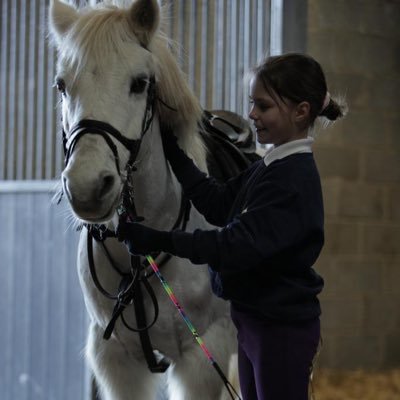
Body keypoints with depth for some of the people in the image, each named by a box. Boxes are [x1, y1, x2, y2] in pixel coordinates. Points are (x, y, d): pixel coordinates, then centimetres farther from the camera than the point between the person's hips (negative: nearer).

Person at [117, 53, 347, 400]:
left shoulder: (293, 179, -22)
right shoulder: (271, 167, 7)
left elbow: (239, 245, -29)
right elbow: (219, 203, 15)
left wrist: (159, 241, -33)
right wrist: (173, 153, 10)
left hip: (282, 328, -10)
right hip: (255, 319, 10)